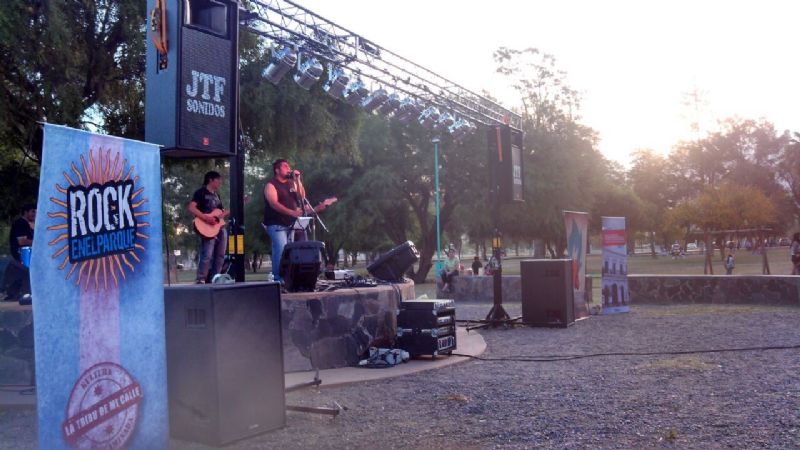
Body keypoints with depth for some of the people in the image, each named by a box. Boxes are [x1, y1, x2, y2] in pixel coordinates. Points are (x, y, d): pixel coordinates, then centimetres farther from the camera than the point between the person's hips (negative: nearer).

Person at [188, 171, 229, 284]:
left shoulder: (216, 195, 22)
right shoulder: (201, 192, -2)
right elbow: (191, 208, -14)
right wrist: (206, 218, -23)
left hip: (220, 228, 8)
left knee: (220, 256, 6)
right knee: (207, 255, -16)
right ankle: (200, 281, -11)